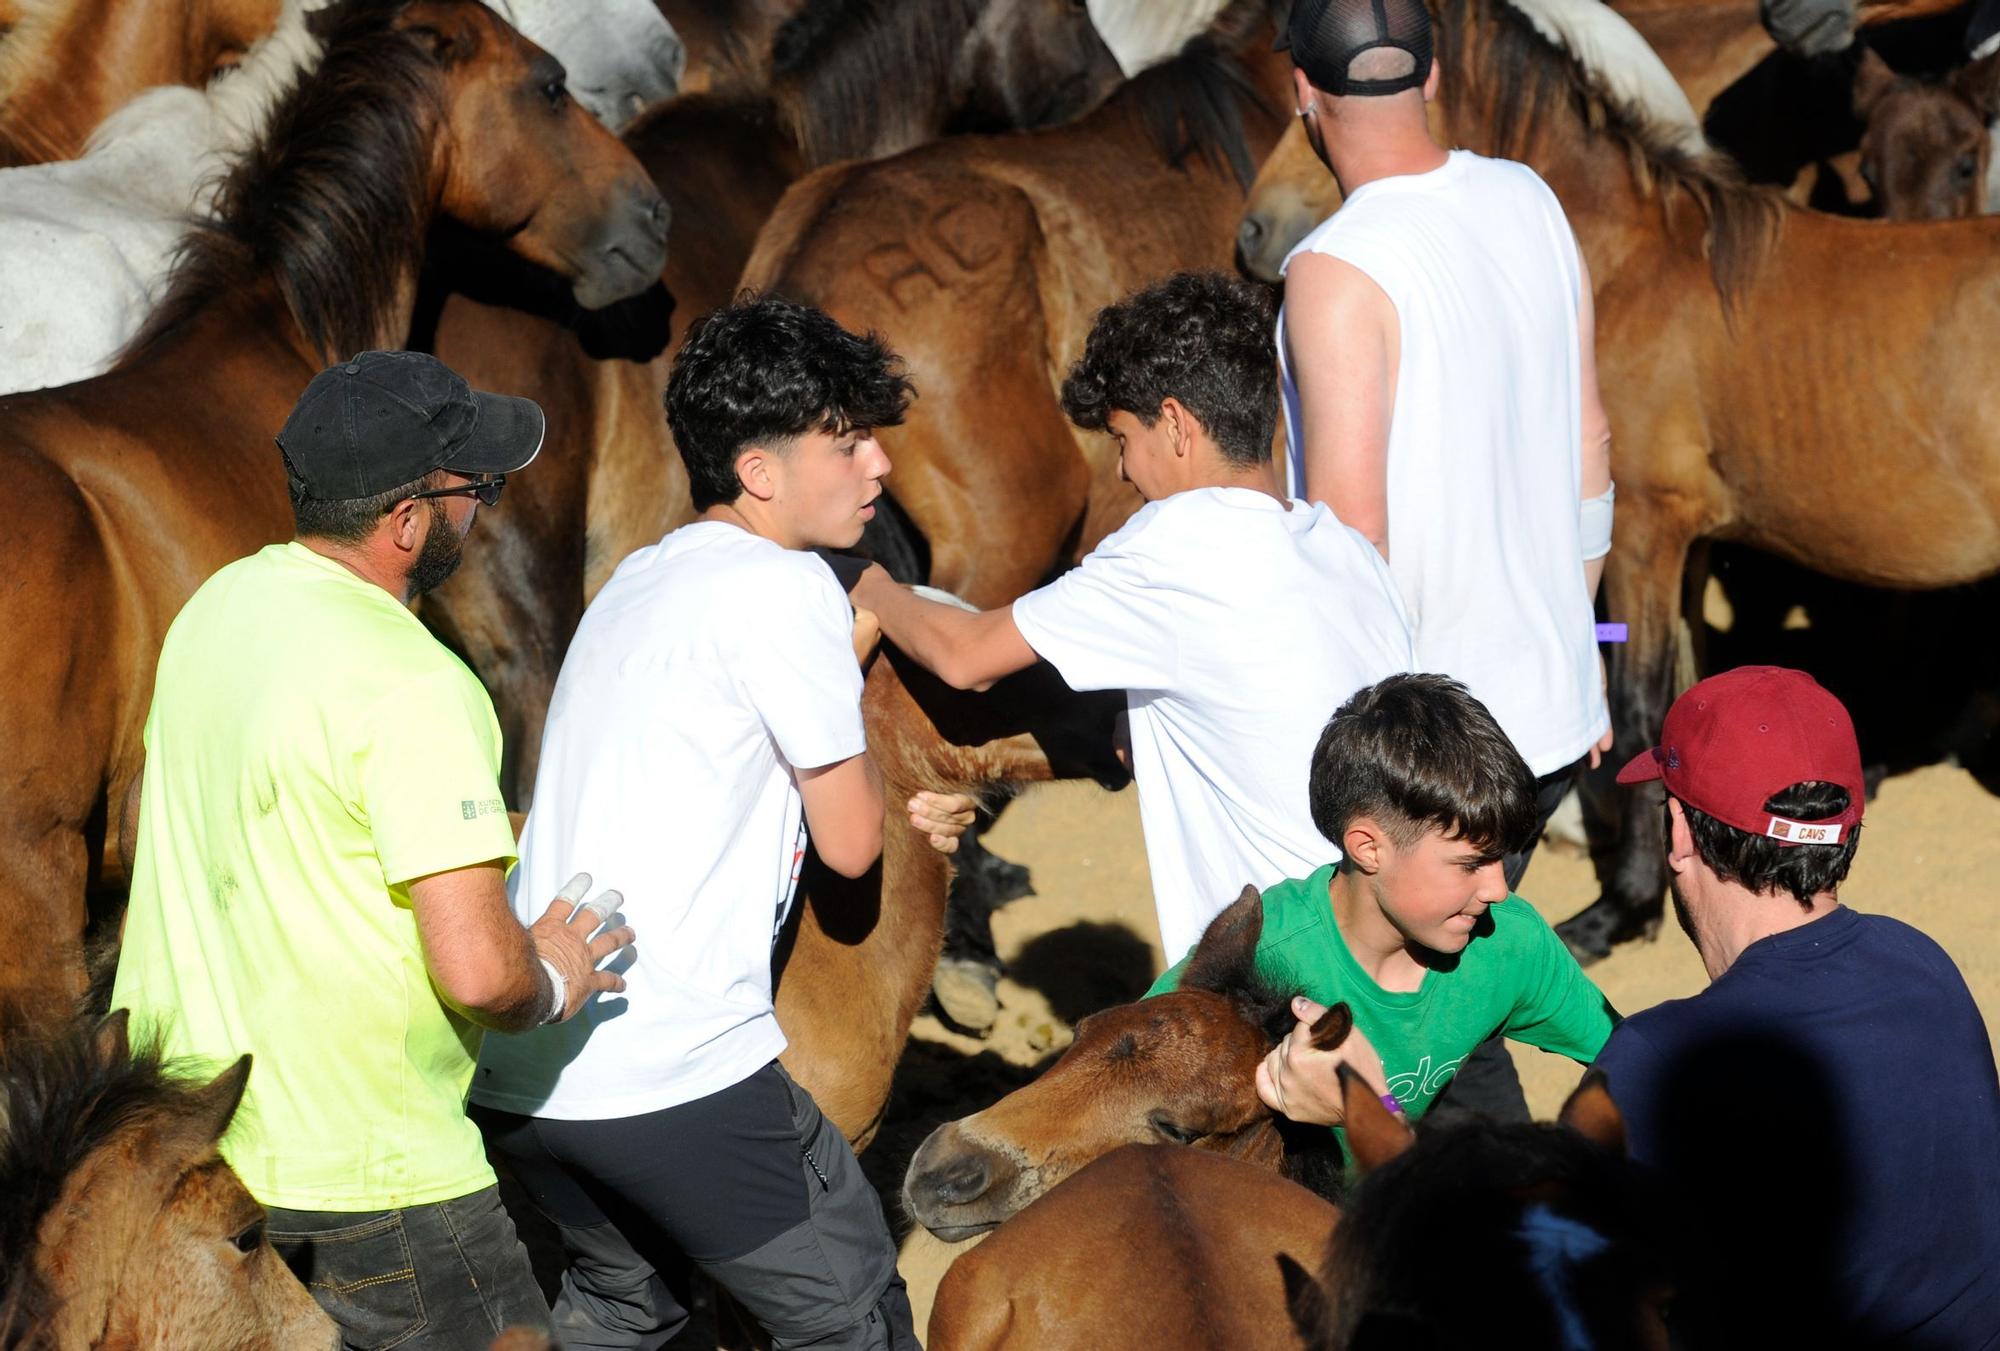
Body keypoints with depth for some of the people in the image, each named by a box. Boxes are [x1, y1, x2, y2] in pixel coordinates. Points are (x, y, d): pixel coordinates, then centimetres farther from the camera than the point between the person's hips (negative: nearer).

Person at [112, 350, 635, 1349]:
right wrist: (549, 984, -4)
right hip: (357, 1178, -8)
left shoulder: (219, 603, 5)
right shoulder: (414, 689, -22)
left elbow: (145, 833, 21)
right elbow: (478, 970, -28)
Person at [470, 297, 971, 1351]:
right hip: (674, 1072, -9)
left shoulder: (639, 581, 17)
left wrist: (890, 809, 37)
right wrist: (855, 657, 11)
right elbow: (850, 846, -2)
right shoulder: (784, 590, -9)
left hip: (512, 1067, 9)